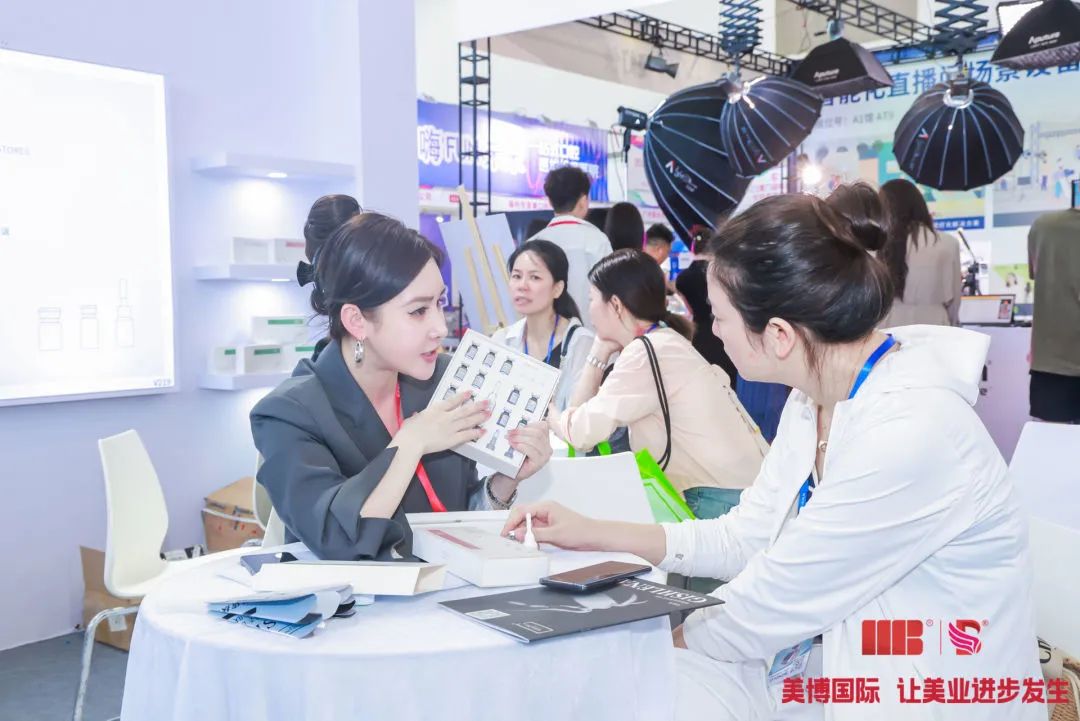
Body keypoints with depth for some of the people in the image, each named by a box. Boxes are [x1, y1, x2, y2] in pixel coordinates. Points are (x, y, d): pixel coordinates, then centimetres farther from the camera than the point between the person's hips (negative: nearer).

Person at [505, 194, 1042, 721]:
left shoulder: (907, 434, -28)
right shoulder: (816, 397, -1)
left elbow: (773, 605, -21)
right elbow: (747, 537, 7)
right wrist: (592, 534, 4)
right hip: (841, 662, 7)